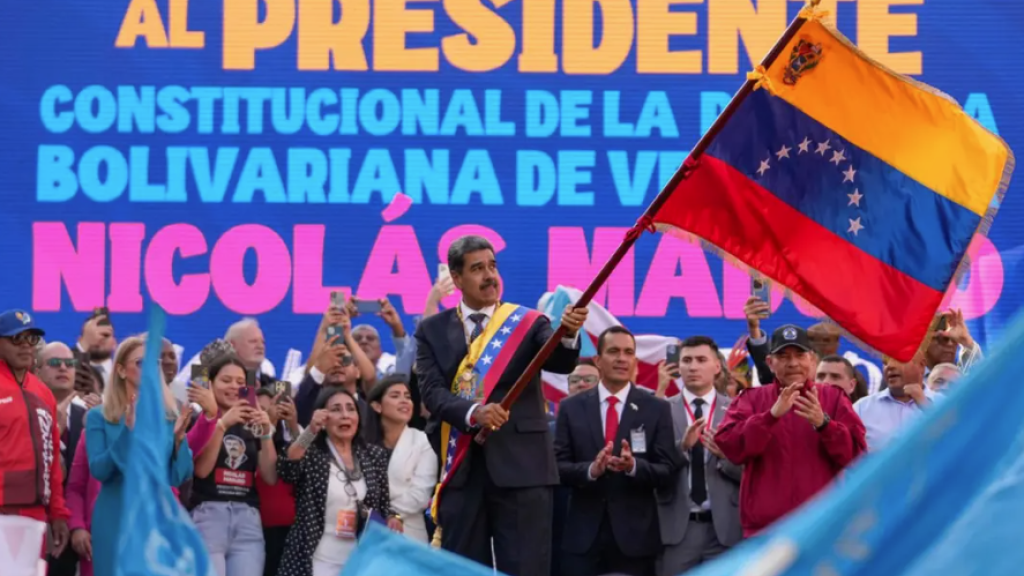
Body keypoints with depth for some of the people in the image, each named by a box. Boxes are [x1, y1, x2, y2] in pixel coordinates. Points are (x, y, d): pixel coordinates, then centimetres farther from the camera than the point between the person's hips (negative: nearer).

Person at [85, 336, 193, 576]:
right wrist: (127, 433, -22)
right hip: (116, 522, -2)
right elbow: (98, 470, -11)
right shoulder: (99, 417, 1)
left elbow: (180, 476, 3)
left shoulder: (169, 416, 8)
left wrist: (179, 439, -14)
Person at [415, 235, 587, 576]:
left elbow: (561, 362, -13)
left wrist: (568, 335, -36)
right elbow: (432, 392, -4)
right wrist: (474, 412, -23)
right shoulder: (433, 330, 8)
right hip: (462, 469, 2)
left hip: (521, 467, -1)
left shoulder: (528, 324, 6)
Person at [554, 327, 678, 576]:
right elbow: (558, 466, 2)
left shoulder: (657, 409, 3)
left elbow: (669, 471, -1)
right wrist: (591, 470, -19)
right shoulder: (571, 408, 7)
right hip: (584, 535, 1)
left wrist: (634, 466, -21)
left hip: (635, 535, -1)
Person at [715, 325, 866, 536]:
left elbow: (856, 453, -1)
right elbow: (730, 447, -7)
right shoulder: (751, 399, 9)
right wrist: (772, 415, -20)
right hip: (765, 529, 0)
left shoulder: (834, 398, 10)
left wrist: (823, 423, -19)